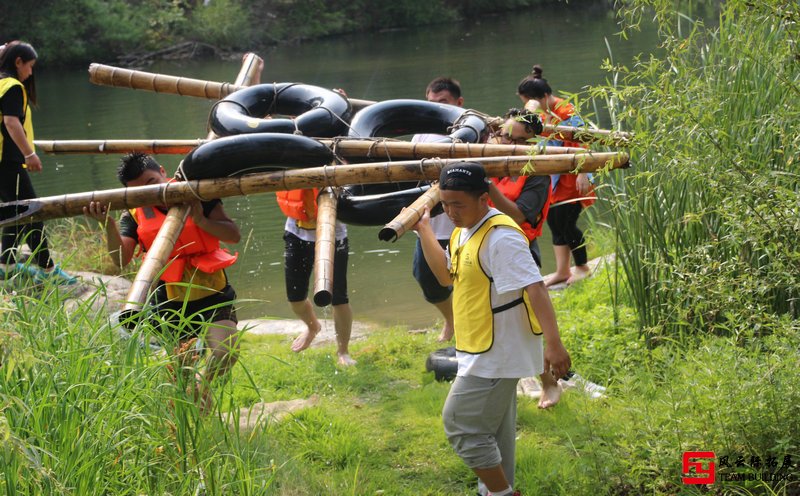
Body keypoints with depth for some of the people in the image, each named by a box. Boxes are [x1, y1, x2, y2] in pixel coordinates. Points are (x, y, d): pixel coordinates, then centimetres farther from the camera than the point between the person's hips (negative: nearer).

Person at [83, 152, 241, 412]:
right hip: (172, 305, 2)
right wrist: (108, 223, -32)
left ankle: (203, 383, 11)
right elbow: (121, 258, -16)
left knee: (226, 353, -22)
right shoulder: (134, 215, -1)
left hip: (213, 296, -2)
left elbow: (234, 235, -7)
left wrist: (201, 221, -23)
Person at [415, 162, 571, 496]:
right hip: (485, 353, 10)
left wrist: (554, 343, -38)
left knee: (460, 423, -7)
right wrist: (424, 230, 15)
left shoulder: (501, 238, -23)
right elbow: (446, 274, 23)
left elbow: (534, 288, -30)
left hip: (497, 354, -10)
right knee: (493, 428, 19)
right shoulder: (463, 233, 8)